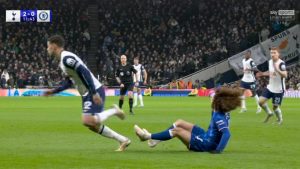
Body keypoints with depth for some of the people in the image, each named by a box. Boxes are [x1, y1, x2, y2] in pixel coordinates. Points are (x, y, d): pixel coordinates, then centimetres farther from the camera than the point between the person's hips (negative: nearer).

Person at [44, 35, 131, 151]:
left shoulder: (66, 58, -17)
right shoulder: (63, 60, 16)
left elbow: (84, 72, -26)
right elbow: (69, 82, 26)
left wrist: (94, 93, -30)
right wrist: (53, 91, 24)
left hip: (94, 92, -10)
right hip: (87, 94, 10)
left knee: (88, 121, -22)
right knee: (92, 124, 9)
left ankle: (114, 111, -2)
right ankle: (123, 140, 15)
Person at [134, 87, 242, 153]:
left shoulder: (219, 117, -29)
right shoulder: (222, 111, -4)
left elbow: (227, 134, -40)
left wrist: (218, 150, -38)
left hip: (207, 144, -9)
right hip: (207, 135, 9)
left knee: (177, 130, -8)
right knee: (179, 123, 12)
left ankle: (148, 136, 3)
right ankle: (155, 140, 14)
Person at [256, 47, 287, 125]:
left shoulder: (281, 63, -21)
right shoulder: (270, 61, 3)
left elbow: (285, 75, -33)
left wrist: (277, 69, -43)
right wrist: (262, 74, 11)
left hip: (278, 89, -6)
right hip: (270, 87, 6)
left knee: (275, 107, 3)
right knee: (261, 101, -4)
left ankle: (280, 120, 31)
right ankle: (269, 113, 22)